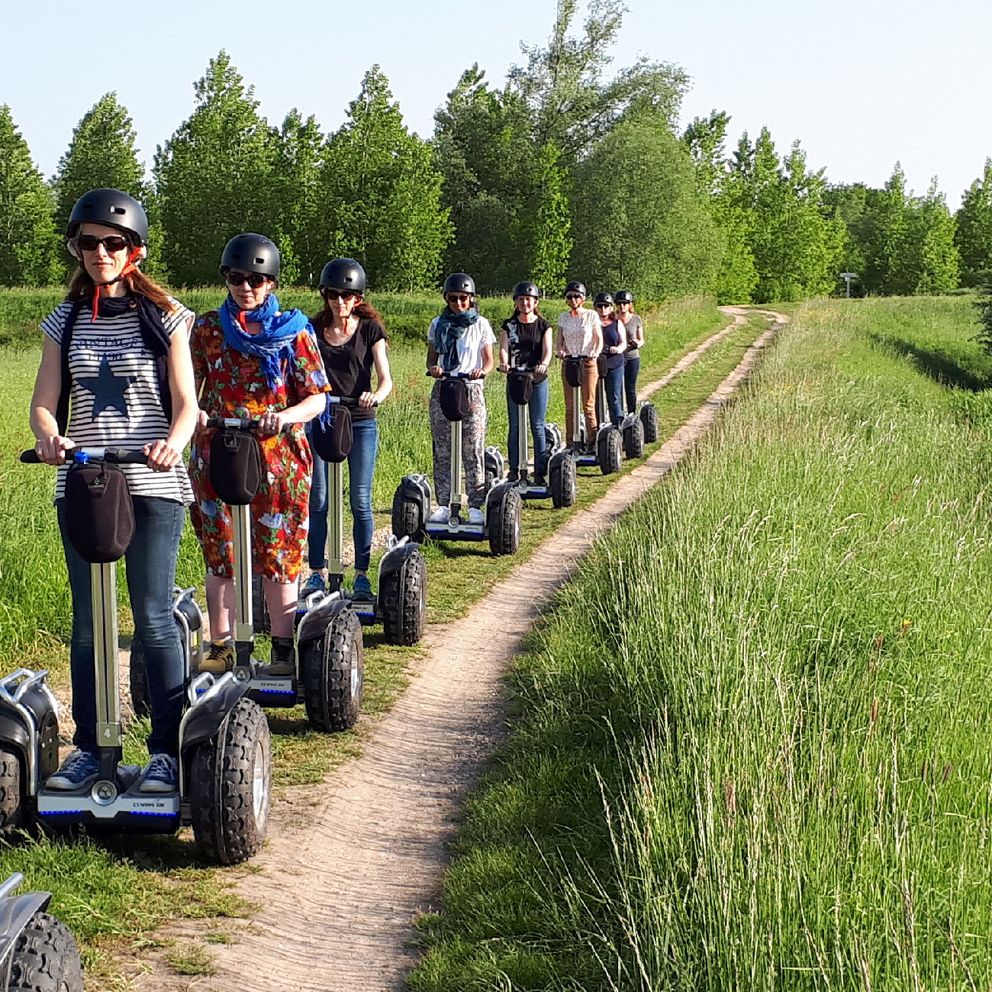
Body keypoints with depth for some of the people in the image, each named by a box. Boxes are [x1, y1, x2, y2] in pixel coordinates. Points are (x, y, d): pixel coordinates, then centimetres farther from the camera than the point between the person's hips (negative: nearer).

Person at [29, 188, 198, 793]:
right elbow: (44, 403, 5)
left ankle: (167, 750, 4)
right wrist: (50, 438, -18)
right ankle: (88, 747, 16)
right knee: (87, 622, 7)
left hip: (153, 487, -3)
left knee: (154, 620, -4)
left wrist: (173, 441, -23)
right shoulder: (66, 321, 10)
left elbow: (186, 402, -2)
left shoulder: (163, 317, 2)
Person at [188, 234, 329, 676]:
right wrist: (192, 413, -13)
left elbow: (316, 396, -1)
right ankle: (220, 647, 16)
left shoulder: (293, 329, 0)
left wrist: (285, 417, -21)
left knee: (279, 557, 2)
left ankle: (283, 648, 12)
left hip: (279, 458, -2)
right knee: (219, 556, 6)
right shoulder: (207, 328, 6)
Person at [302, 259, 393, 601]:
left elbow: (385, 379, -6)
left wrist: (376, 395, -29)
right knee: (317, 500, 1)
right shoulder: (314, 328, 6)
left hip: (360, 422, -1)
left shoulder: (370, 329, 1)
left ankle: (362, 574, 6)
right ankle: (317, 572, 10)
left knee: (360, 500, -1)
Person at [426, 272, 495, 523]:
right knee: (442, 451, 1)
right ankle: (443, 505, 6)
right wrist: (433, 367, -10)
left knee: (473, 452, -4)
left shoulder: (480, 324, 4)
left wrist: (482, 371, -17)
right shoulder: (438, 324, 10)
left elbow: (489, 361, 5)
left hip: (471, 390, -2)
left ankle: (475, 507, 0)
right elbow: (431, 357, 13)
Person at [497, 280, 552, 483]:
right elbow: (504, 348, -6)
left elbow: (547, 350, -8)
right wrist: (504, 363, -29)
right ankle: (514, 470, 7)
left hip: (538, 380, -1)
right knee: (515, 426, 2)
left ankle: (540, 472, 3)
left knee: (537, 426, 0)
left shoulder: (543, 326, 4)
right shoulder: (508, 325, 6)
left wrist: (543, 364, -30)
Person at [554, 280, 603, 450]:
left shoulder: (591, 315, 2)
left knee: (588, 404, -6)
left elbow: (599, 338, 1)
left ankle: (592, 442, -5)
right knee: (570, 405, 1)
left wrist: (596, 352, -19)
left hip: (588, 362, -3)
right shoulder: (563, 317, 10)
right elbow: (558, 340, 9)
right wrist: (559, 351, -13)